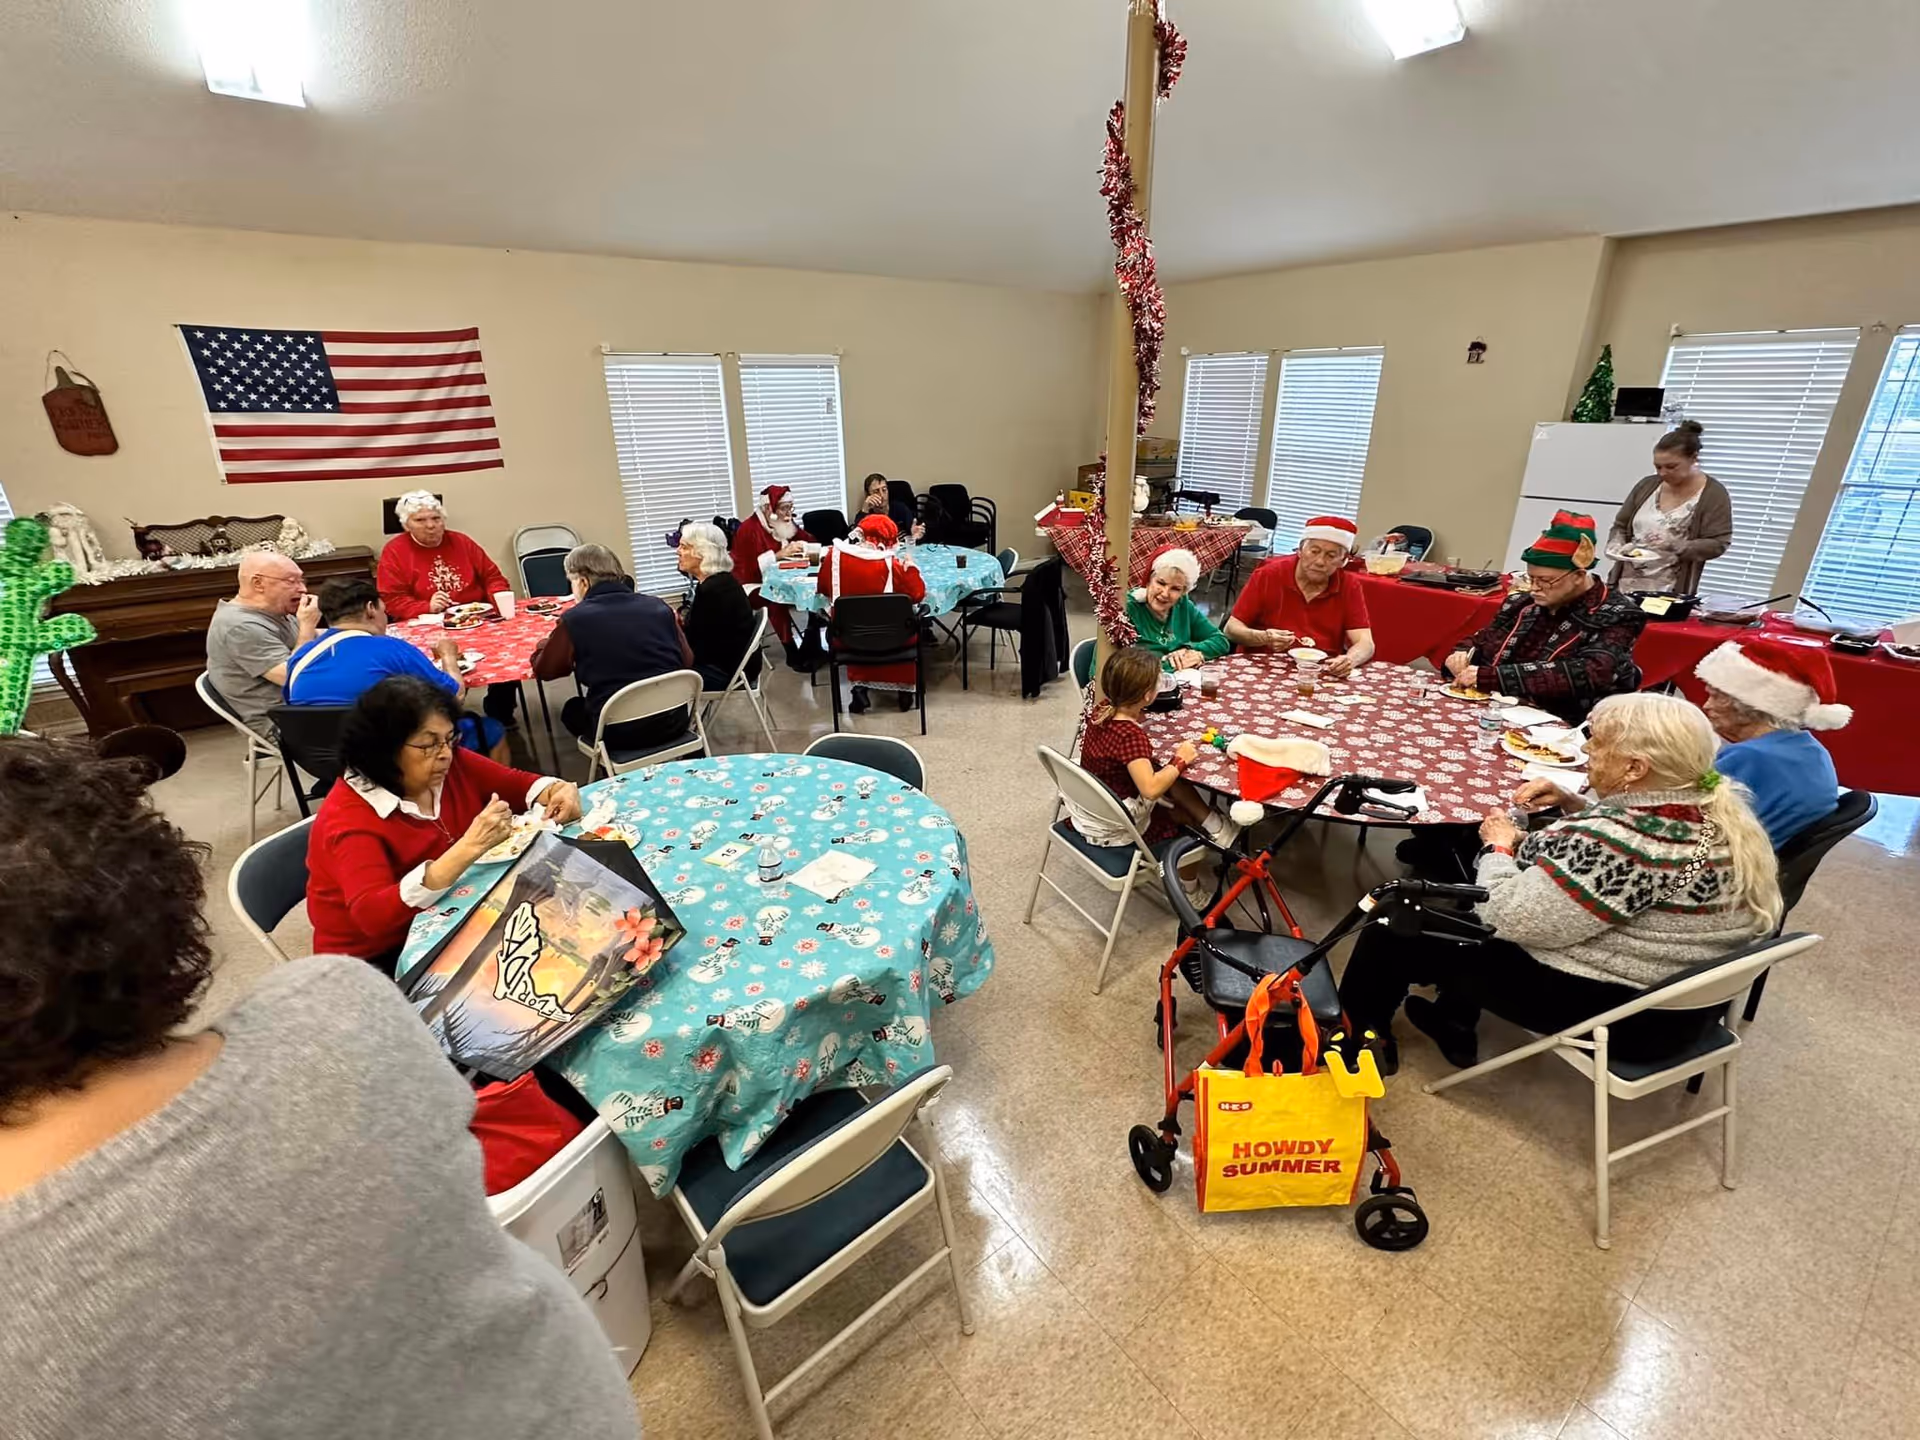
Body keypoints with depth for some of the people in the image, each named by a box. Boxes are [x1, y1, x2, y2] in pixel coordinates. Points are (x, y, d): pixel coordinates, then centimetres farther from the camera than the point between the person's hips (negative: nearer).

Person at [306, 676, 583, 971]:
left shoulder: (450, 765, -6)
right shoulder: (348, 817, -22)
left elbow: (516, 783, 7)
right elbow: (374, 917, -34)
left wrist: (559, 791, -17)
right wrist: (470, 847, -42)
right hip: (377, 961, -6)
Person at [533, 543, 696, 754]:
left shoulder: (574, 619, -8)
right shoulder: (659, 606, 1)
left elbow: (543, 670, 8)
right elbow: (687, 661, 10)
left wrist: (545, 643, 29)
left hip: (620, 733, -4)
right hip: (673, 721, 4)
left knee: (572, 709, 29)